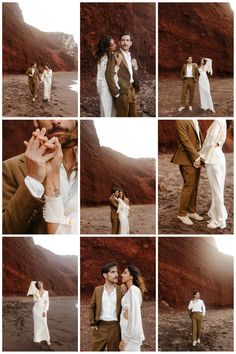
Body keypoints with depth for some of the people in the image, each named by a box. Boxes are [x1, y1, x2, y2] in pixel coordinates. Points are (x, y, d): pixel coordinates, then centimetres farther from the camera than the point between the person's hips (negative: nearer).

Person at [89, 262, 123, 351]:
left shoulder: (121, 290, -1)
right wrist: (92, 323, 2)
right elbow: (92, 307, 10)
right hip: (100, 326, 1)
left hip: (115, 326, -1)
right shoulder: (97, 290, 4)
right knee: (95, 350, 6)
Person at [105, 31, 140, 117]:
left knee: (133, 116, 13)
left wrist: (135, 68, 4)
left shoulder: (130, 56, 16)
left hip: (132, 91, 8)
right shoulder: (115, 56, -10)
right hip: (122, 92, -8)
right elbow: (109, 75, -16)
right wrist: (116, 93, -16)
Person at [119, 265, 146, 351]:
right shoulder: (130, 290, 13)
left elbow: (134, 315, -19)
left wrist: (125, 338, -18)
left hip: (131, 334, -8)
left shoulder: (133, 289, -14)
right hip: (128, 332, 8)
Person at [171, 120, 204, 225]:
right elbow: (185, 140, -18)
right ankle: (182, 214, 7)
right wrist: (196, 157, -17)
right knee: (189, 186, -4)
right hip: (187, 158, -8)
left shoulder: (195, 120, 12)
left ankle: (192, 211, 22)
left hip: (197, 157, 8)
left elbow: (200, 137, 13)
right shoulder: (181, 120, -14)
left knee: (195, 186, 11)